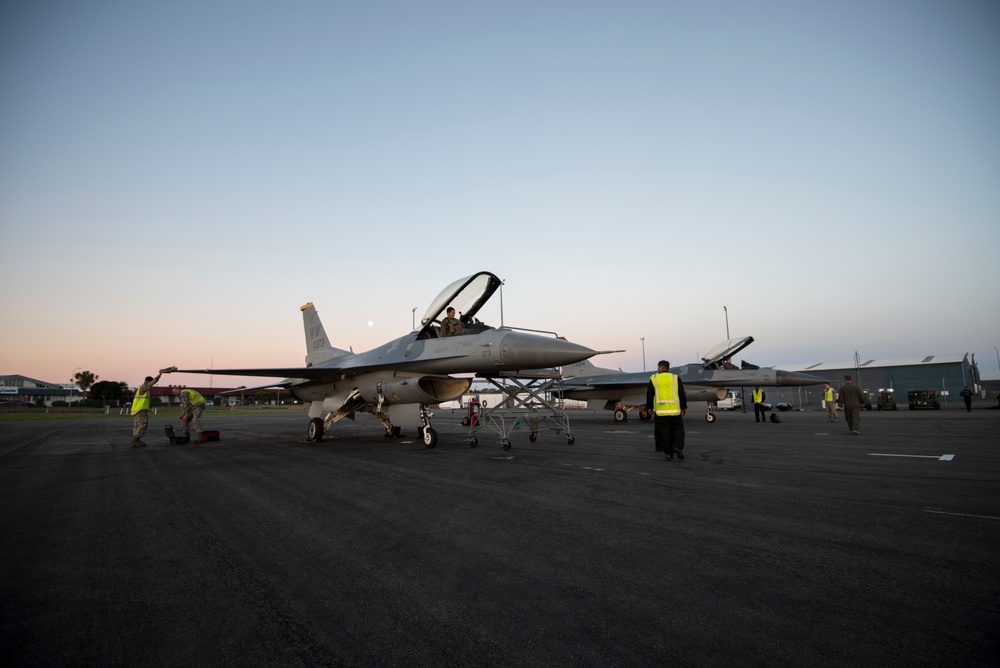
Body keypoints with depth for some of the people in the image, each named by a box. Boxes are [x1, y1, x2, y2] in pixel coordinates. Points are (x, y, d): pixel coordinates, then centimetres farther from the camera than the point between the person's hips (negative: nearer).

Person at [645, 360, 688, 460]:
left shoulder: (654, 379, 2)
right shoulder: (675, 378, 3)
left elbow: (649, 395, 2)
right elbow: (682, 394, 2)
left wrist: (648, 408, 12)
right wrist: (684, 407, 10)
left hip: (660, 410, 0)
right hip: (674, 410, 0)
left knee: (665, 432, 6)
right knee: (678, 429, 12)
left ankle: (669, 453, 4)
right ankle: (678, 447, -9)